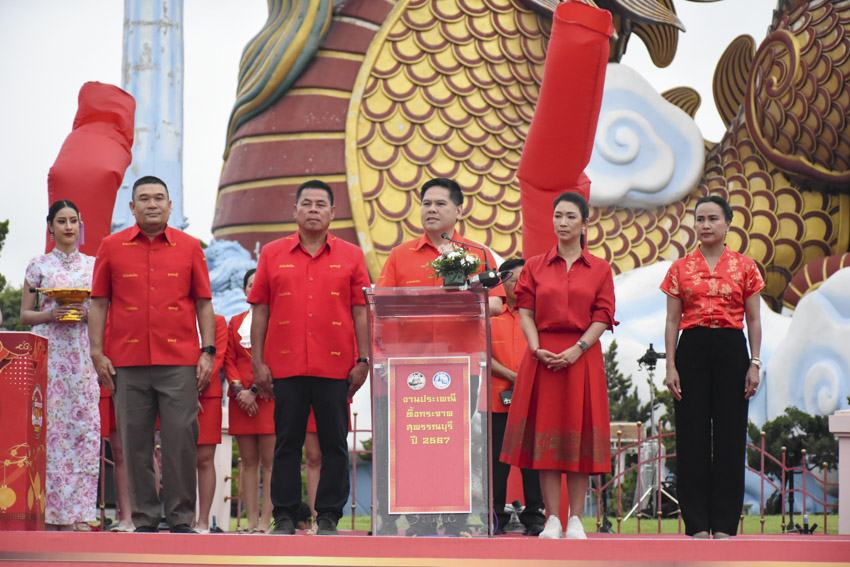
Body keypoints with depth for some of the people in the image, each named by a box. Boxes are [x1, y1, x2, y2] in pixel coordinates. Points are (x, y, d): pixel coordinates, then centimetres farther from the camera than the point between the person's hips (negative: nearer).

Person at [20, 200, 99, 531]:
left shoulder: (93, 265, 13)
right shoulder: (39, 265, 8)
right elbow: (25, 315, 8)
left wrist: (87, 314, -5)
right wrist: (51, 315, -11)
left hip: (82, 352, 2)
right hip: (47, 351, -2)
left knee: (84, 426, -6)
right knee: (49, 426, -9)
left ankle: (68, 514, -4)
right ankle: (48, 513, -7)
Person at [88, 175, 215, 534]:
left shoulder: (189, 247, 9)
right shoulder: (112, 247, 8)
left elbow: (203, 303, 10)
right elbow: (99, 303, 9)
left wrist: (207, 352, 2)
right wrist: (97, 353, 1)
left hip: (179, 362, 0)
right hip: (127, 363, 1)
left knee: (181, 440, -4)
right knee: (136, 442, 2)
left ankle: (181, 520, 3)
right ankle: (144, 521, 9)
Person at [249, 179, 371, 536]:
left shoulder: (351, 257, 8)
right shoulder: (272, 255, 9)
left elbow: (361, 312, 6)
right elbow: (259, 311, 7)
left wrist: (363, 360, -1)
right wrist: (258, 362, 1)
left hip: (335, 366, 0)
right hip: (286, 365, 0)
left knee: (334, 444, 1)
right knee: (287, 442, 3)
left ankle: (328, 517, 8)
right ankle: (284, 517, 8)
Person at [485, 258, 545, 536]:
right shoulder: (491, 314, 10)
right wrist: (511, 376, -9)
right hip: (499, 399, 0)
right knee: (497, 459, 1)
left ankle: (534, 517, 6)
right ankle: (495, 517, 9)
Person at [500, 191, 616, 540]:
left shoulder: (600, 269, 7)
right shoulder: (535, 266, 10)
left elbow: (602, 318, 0)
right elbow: (526, 314, 5)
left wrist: (576, 350, -13)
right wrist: (537, 349, -11)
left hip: (582, 358, -1)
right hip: (543, 358, 1)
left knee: (579, 435, -1)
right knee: (546, 435, -2)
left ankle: (576, 520, 3)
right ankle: (552, 520, 1)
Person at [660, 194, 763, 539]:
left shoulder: (745, 267, 6)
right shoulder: (680, 268, 7)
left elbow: (753, 320, 6)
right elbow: (672, 321, 6)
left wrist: (754, 364, -3)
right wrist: (670, 365, -3)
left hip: (731, 351, 0)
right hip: (692, 350, 1)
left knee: (730, 433, -1)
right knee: (692, 435, -1)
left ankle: (724, 524, 5)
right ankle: (697, 523, 4)